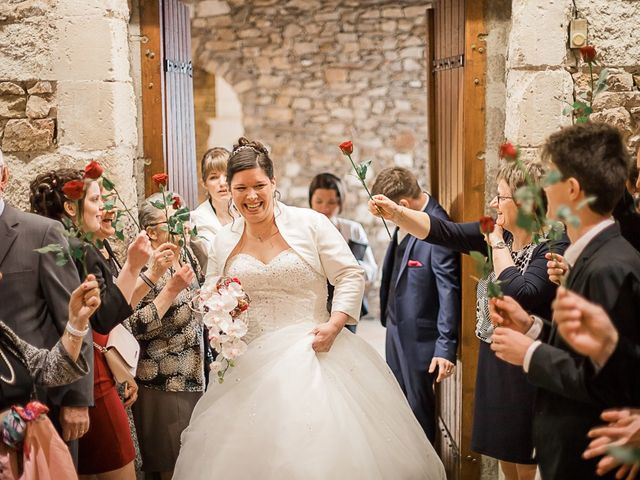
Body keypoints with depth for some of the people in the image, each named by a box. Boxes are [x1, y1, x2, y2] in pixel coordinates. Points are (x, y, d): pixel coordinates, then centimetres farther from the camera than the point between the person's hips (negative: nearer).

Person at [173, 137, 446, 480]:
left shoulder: (309, 223, -4)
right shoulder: (224, 241, 8)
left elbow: (350, 276, -4)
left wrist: (334, 324, -16)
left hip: (311, 355, -3)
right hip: (250, 364, 3)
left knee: (325, 447, -6)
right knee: (254, 452, 3)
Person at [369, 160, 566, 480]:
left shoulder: (553, 248, -17)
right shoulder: (499, 234, 3)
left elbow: (519, 296, -30)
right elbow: (442, 232, -2)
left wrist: (498, 245, -18)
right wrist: (395, 212, -14)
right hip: (493, 361, 7)